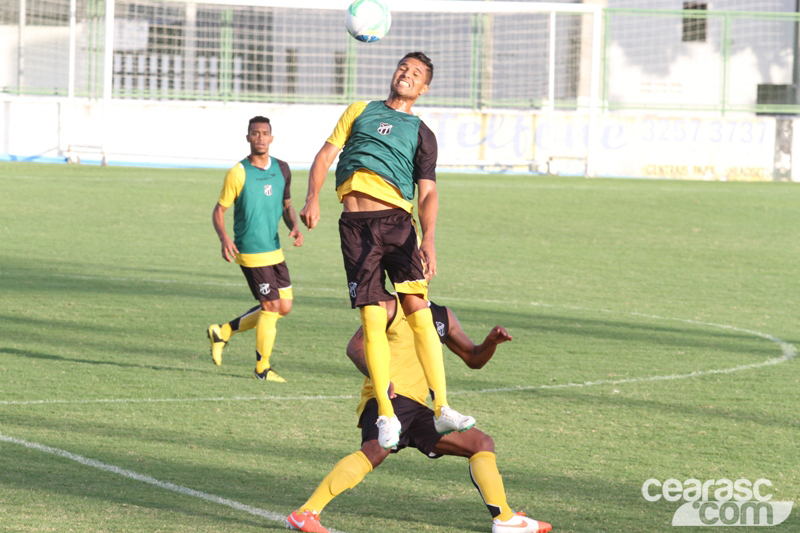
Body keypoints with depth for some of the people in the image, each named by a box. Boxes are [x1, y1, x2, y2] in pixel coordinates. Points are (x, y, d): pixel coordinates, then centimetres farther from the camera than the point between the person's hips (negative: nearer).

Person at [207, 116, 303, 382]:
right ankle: (262, 368, 9)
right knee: (272, 307, -7)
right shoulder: (238, 173, -11)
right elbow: (219, 211, -6)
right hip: (251, 251, -7)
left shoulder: (282, 169, 7)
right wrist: (224, 238, -23)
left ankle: (223, 332, 23)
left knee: (284, 307, 8)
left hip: (274, 249, 7)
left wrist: (294, 226, -1)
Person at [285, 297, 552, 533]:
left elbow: (473, 359, 29)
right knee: (375, 450, -34)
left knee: (481, 443, 8)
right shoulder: (390, 307, 4)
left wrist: (491, 342, 5)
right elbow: (355, 345, -6)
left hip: (419, 408, 7)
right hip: (389, 398, -7)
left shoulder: (442, 316, 24)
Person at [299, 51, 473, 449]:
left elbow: (427, 192, 8)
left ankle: (441, 409, -15)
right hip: (356, 224, 1)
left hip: (397, 221, -1)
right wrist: (313, 197, -4)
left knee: (417, 307, -15)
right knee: (373, 319, -6)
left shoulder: (421, 134, 16)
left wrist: (428, 238, -10)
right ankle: (386, 415, 1)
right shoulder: (360, 111, 21)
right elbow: (326, 154, 15)